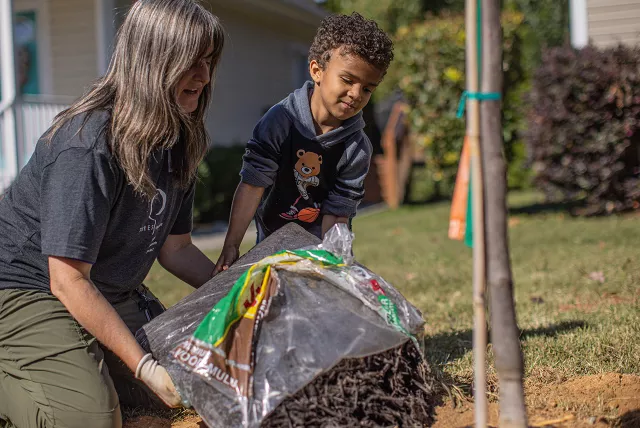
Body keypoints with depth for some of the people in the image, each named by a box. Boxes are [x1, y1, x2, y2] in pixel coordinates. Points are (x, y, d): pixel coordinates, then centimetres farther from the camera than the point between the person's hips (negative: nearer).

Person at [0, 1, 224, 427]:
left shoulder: (178, 142, -2)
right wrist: (145, 367, -27)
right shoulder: (87, 146, -27)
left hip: (114, 293, 8)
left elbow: (175, 248, 8)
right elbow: (69, 281, -27)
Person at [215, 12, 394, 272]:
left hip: (317, 244, 1)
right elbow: (253, 184, -23)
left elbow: (338, 213, -15)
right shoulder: (281, 120, -23)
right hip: (271, 239, 0)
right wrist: (231, 246, -26)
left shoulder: (357, 148, -18)